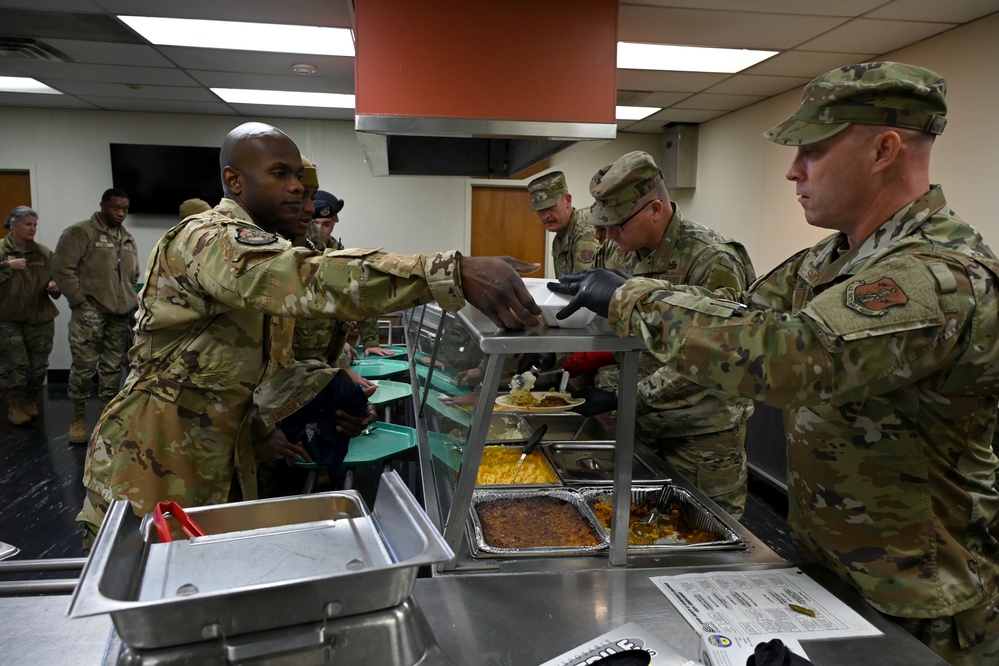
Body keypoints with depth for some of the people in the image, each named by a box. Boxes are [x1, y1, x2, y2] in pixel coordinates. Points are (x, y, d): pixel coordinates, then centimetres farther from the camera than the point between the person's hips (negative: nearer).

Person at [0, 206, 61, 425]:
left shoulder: (44, 253, 4)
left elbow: (56, 279, 10)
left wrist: (55, 287, -11)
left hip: (40, 318, 2)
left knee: (38, 365, 7)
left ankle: (31, 402, 27)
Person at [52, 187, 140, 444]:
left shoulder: (128, 240, 16)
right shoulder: (80, 232, -4)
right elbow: (62, 269, -9)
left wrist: (131, 304, 13)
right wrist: (80, 302, -12)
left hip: (120, 314, 6)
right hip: (89, 312, -5)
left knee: (113, 368, 10)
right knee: (84, 366, -4)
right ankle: (78, 416, 10)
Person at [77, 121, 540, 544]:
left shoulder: (268, 246, 12)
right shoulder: (207, 238, -21)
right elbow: (307, 280, -42)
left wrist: (257, 430, 11)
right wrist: (454, 273, -50)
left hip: (219, 465, 9)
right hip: (152, 462, -9)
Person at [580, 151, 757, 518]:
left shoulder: (712, 262, -22)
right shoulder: (617, 250, 0)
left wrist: (622, 398, -25)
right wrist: (606, 388, -9)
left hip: (703, 436, -6)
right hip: (638, 424, 6)